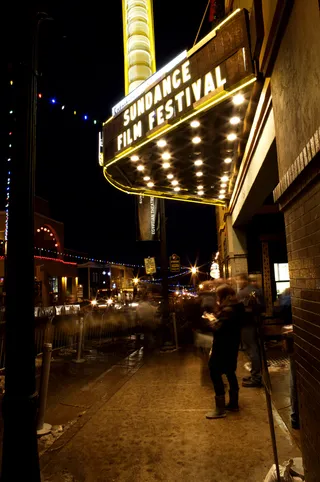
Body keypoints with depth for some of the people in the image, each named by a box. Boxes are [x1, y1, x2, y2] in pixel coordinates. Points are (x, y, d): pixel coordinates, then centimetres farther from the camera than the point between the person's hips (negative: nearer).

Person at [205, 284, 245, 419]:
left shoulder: (227, 310, -24)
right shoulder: (236, 307, 6)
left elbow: (218, 329, -26)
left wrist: (212, 319, -10)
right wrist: (216, 317, 11)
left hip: (223, 348, -10)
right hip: (231, 346, 10)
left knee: (215, 374, -3)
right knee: (230, 373, 18)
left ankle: (220, 409, 2)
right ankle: (233, 404, 29)